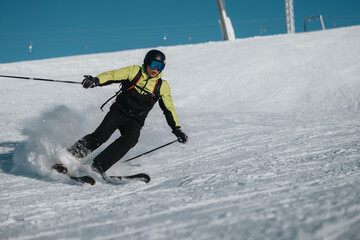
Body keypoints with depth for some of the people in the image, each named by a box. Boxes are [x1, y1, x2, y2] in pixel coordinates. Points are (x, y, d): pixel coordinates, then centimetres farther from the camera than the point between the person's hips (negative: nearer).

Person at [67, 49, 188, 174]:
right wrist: (96, 80, -27)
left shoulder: (162, 86, 8)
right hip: (119, 111, -1)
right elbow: (113, 75, -8)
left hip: (135, 121, 1)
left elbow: (169, 109, 13)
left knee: (130, 139, -29)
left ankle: (98, 167, -32)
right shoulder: (134, 71, 3)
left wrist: (177, 130, 6)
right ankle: (70, 156, -13)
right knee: (101, 135, -24)